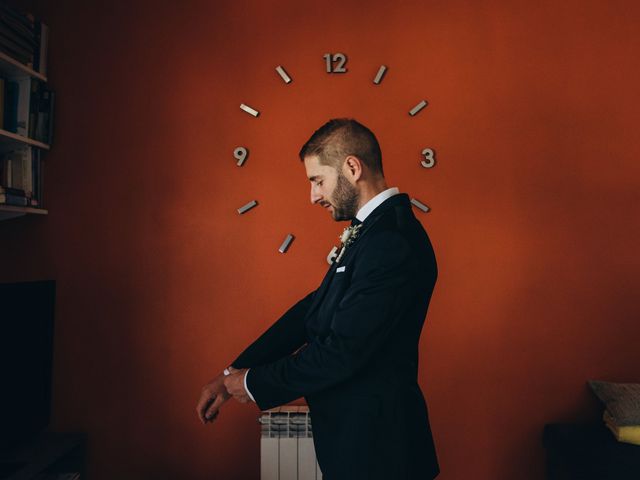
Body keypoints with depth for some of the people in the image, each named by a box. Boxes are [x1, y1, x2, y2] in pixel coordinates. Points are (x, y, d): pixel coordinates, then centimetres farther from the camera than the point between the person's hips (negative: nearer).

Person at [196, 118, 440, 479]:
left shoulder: (392, 242, -25)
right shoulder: (372, 230, 5)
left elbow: (342, 352, -26)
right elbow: (313, 310, 4)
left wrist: (253, 384, -11)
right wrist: (232, 374, 1)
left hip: (372, 448, -8)